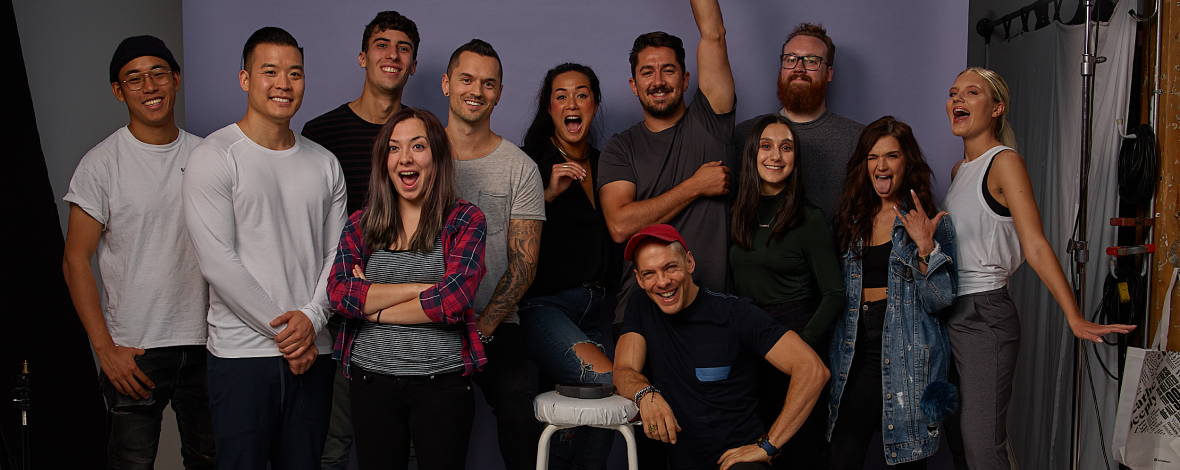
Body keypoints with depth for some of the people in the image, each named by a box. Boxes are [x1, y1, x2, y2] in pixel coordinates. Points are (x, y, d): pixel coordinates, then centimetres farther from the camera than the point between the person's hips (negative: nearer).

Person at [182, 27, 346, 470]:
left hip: (312, 351, 4)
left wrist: (311, 317, -8)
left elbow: (336, 254, 9)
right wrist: (281, 327, -11)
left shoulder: (324, 163, 11)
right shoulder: (215, 156, -4)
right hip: (242, 351, -4)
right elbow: (218, 261, -11)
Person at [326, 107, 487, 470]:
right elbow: (339, 292, -7)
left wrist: (374, 307, -6)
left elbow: (454, 299, -14)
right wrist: (422, 288, -12)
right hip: (371, 380, 3)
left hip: (442, 382, -2)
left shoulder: (465, 220, -1)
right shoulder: (360, 225, 8)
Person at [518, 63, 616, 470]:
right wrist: (549, 193, -17)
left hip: (595, 307, 6)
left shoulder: (604, 164, 15)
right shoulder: (532, 161, -2)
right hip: (542, 304, -6)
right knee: (608, 381, -22)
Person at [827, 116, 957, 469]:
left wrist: (925, 249, -19)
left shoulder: (930, 223, 1)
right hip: (858, 356, 3)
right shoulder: (851, 221, 12)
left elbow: (940, 301, -8)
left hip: (909, 358, -3)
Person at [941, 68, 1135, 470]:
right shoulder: (960, 169, 16)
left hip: (984, 316, -8)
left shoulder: (1004, 162, -9)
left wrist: (1075, 319, -22)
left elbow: (1036, 245, -17)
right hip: (950, 314, 8)